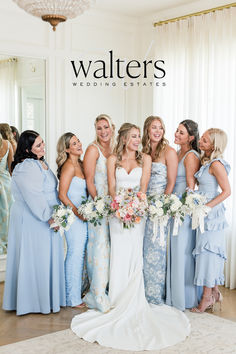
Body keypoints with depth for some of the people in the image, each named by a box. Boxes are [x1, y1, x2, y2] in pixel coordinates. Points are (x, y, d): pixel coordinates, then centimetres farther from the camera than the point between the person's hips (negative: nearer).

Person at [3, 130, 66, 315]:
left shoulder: (41, 163, 11)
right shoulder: (25, 168, -20)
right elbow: (34, 197, -23)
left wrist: (55, 215, 10)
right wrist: (49, 217, -17)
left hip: (47, 217, 10)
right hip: (31, 220, -10)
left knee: (48, 257, 16)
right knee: (36, 259, 1)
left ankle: (49, 296, 28)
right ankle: (37, 300, 14)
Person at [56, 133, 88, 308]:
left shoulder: (80, 164, 12)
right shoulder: (69, 166, -13)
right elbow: (62, 195, -16)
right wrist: (78, 212, -17)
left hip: (82, 214, 8)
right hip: (72, 215, -8)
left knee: (80, 254, 13)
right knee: (75, 253, -3)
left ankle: (76, 292, 25)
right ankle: (73, 298, 8)